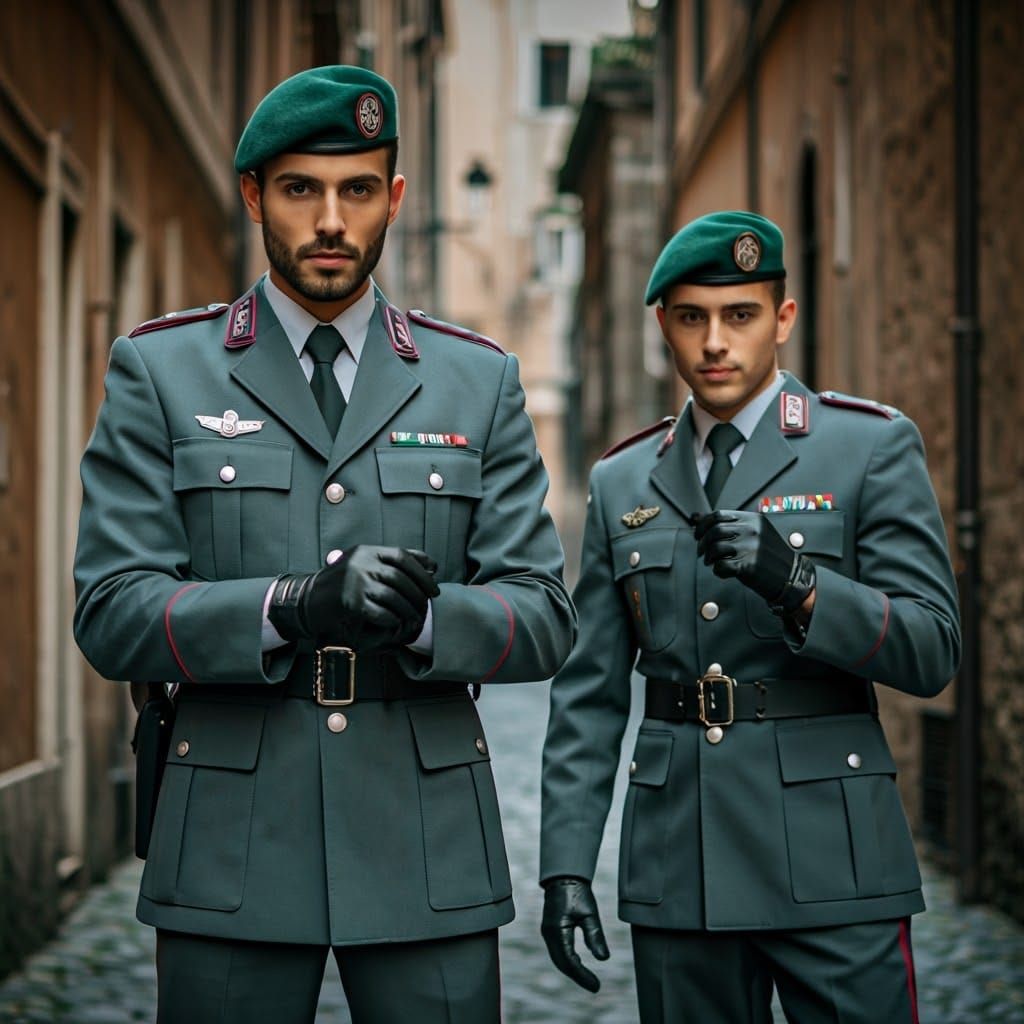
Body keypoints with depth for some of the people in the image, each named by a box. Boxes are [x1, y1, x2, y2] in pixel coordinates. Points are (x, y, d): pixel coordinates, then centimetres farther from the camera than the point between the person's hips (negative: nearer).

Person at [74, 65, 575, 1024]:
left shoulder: (479, 380, 9)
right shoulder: (158, 371, 4)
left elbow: (543, 618, 4)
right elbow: (112, 614, -5)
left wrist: (424, 619, -18)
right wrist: (292, 605, -22)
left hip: (428, 849, 2)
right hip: (232, 855, -1)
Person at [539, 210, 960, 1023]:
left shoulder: (873, 447, 1)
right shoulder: (623, 483, 12)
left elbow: (932, 650, -7)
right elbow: (589, 694, 10)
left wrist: (797, 585, -23)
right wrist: (567, 866, 2)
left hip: (830, 860, -3)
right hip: (678, 871, 3)